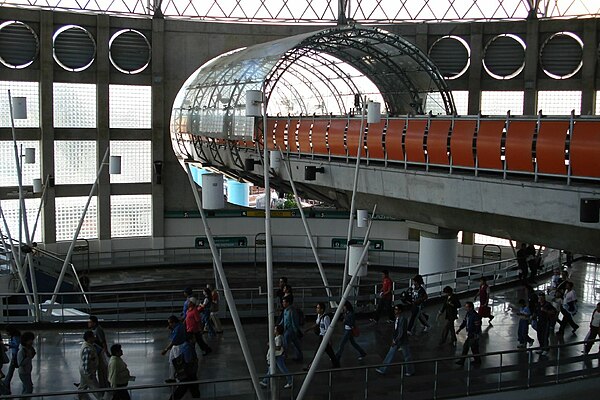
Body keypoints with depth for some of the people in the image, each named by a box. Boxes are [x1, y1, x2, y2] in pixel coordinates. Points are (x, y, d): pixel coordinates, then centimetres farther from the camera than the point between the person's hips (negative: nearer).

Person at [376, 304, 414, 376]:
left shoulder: (402, 319, -25)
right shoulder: (396, 318, 1)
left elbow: (401, 332, -25)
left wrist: (395, 341, -22)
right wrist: (393, 339, 15)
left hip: (402, 341, -8)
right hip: (396, 340, 8)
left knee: (407, 357, 9)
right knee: (390, 355, 10)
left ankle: (410, 371, 25)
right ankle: (383, 370, 14)